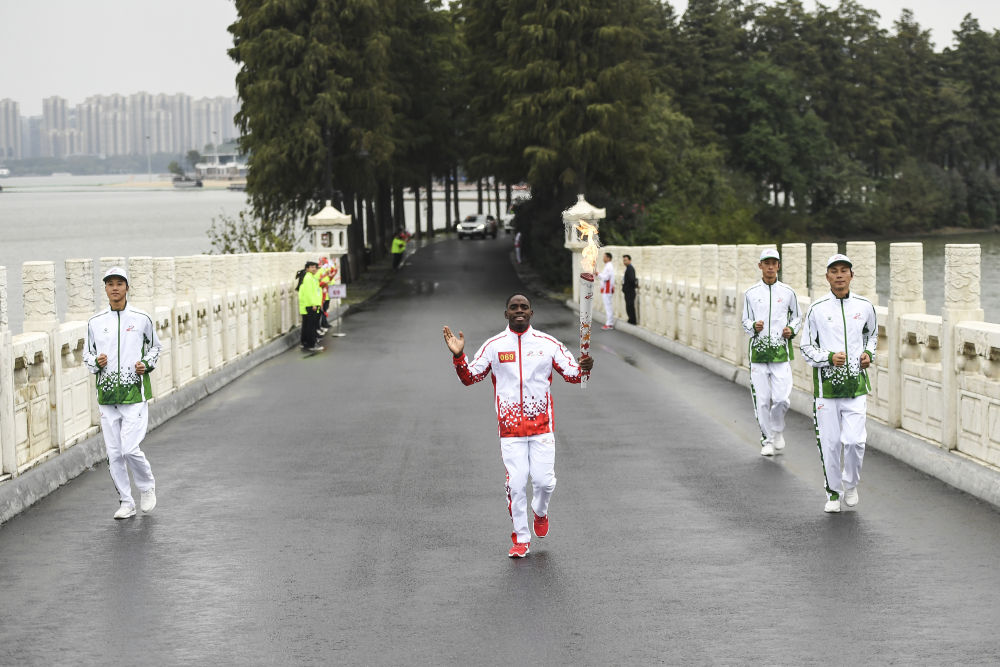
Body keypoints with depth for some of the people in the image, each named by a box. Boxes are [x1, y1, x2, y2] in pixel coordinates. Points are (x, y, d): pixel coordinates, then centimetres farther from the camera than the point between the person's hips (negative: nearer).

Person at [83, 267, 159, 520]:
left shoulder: (142, 319, 2)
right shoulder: (95, 322, 6)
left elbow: (155, 346, 16)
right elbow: (87, 353, 16)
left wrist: (147, 364, -3)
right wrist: (96, 362, -6)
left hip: (135, 393, -3)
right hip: (106, 395, 3)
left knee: (130, 448, -12)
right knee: (114, 453, 4)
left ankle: (147, 487, 14)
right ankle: (126, 502, 16)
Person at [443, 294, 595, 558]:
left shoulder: (549, 344, 2)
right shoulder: (493, 346, 3)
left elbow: (572, 374, 4)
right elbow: (469, 378, 5)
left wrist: (583, 368, -18)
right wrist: (459, 357, -13)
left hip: (542, 426, 0)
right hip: (510, 427, 0)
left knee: (544, 480, -5)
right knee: (516, 483, -3)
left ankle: (540, 511, 30)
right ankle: (521, 539, 11)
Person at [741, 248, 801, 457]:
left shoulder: (788, 292, 5)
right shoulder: (750, 293, 5)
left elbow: (797, 317, 17)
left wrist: (791, 329, -3)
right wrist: (753, 326, -8)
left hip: (781, 350, 0)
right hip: (758, 350, 0)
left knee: (782, 398, -9)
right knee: (761, 400, -1)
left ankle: (778, 431, 19)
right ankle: (766, 439, 14)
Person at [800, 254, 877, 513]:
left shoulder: (864, 306, 4)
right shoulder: (817, 308, -2)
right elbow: (806, 348, 2)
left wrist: (868, 353, 5)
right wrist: (830, 357, -13)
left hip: (856, 383, 1)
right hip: (826, 382, -1)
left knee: (854, 440, -10)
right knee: (829, 442, 1)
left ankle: (851, 484, 18)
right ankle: (833, 493, 19)